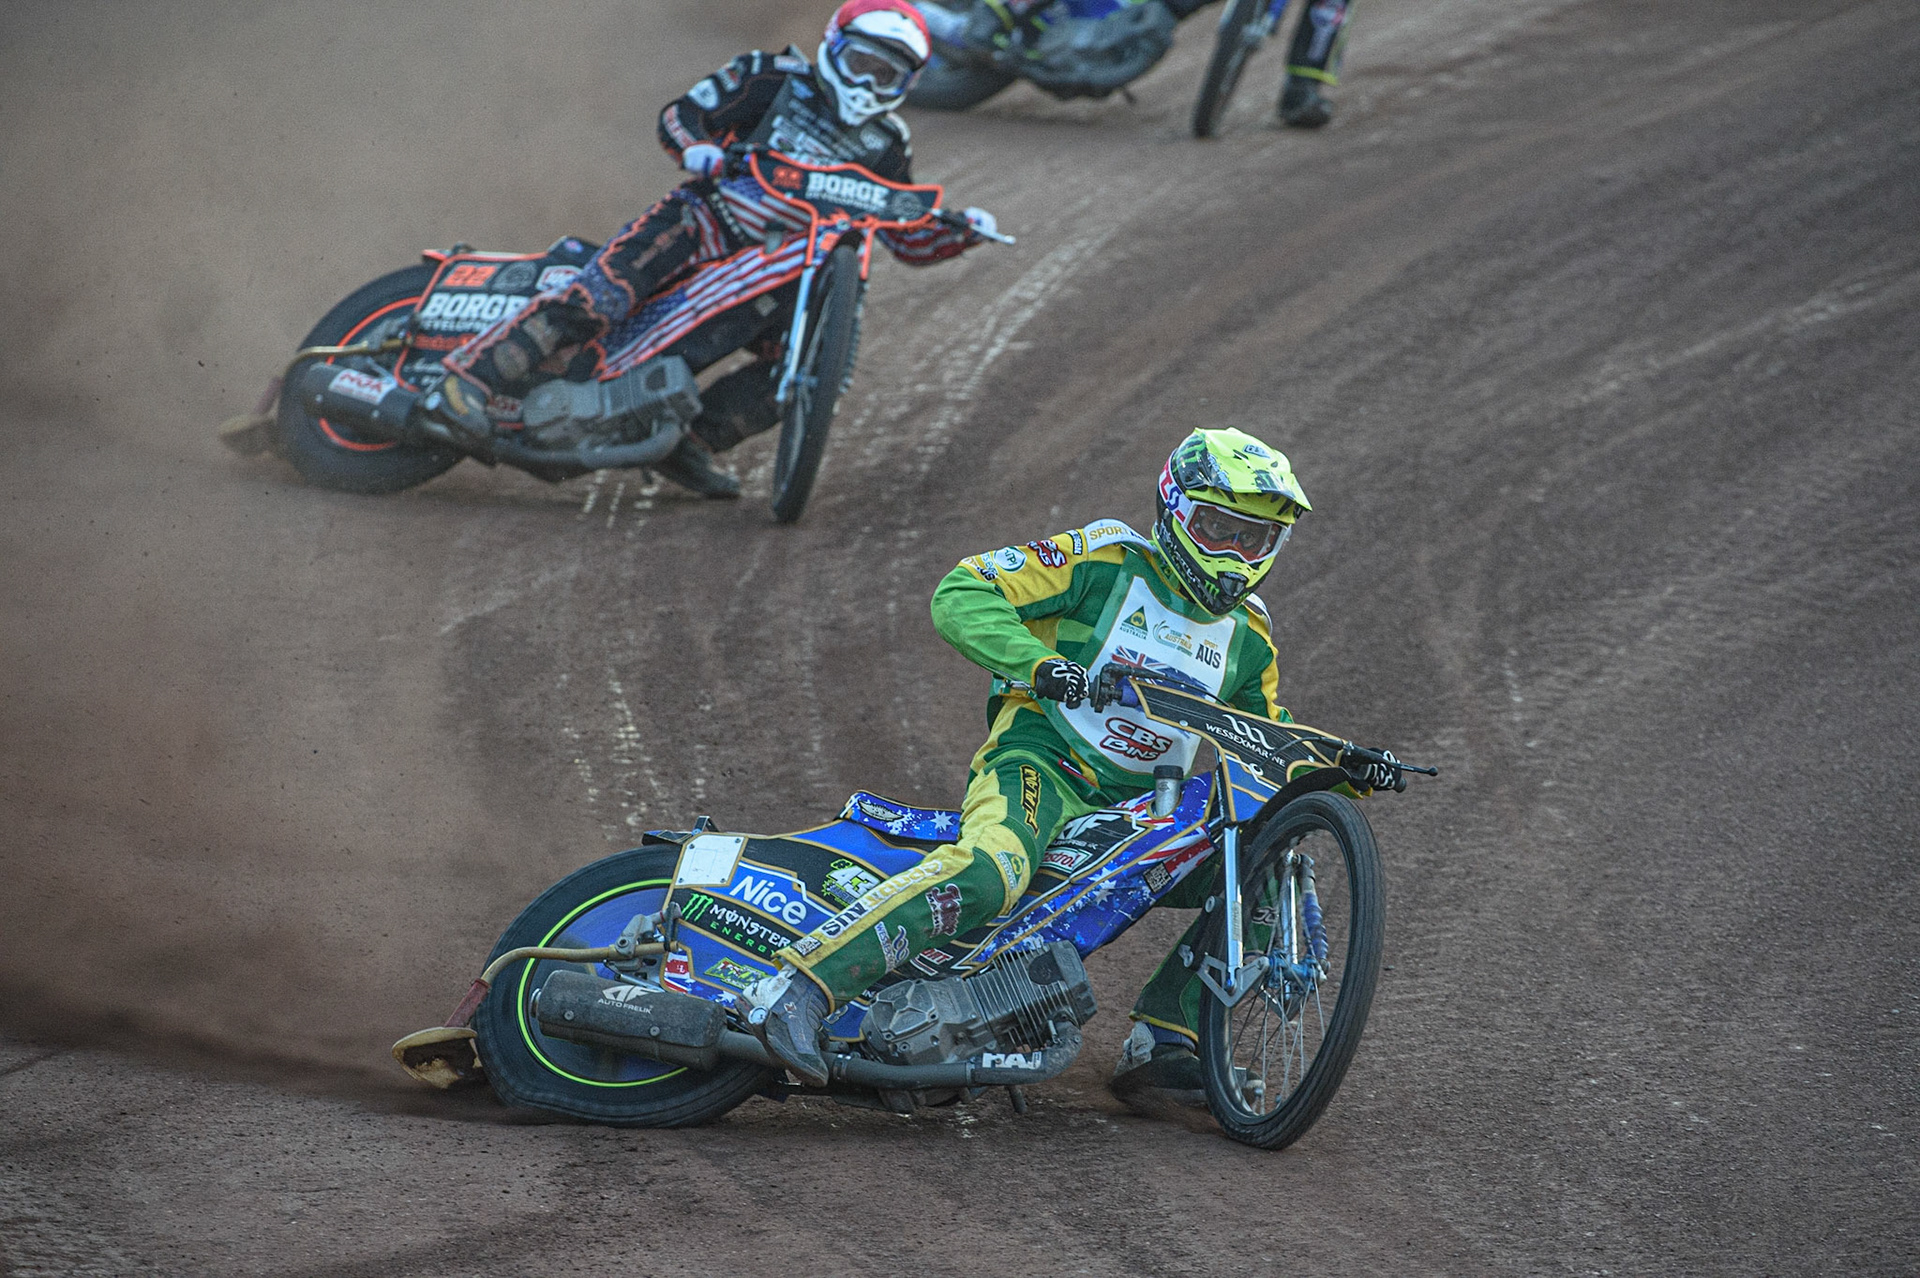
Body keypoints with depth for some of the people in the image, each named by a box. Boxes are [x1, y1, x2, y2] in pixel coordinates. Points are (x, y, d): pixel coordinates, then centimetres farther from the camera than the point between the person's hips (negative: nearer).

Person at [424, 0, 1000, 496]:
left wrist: (961, 232, -4)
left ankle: (690, 441, -7)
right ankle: (467, 377, -30)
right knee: (600, 295, -28)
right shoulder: (772, 77, 0)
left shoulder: (885, 145, 12)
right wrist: (697, 149, -23)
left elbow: (908, 239, 16)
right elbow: (678, 114, -1)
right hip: (703, 222, -5)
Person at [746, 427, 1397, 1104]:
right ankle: (793, 991, -43)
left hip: (1141, 802, 7)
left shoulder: (1246, 634, 16)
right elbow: (960, 596, -9)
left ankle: (1162, 1041, -4)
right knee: (989, 869, -37)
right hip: (1043, 760, -7)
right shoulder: (1106, 560, -3)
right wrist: (1038, 662, -26)